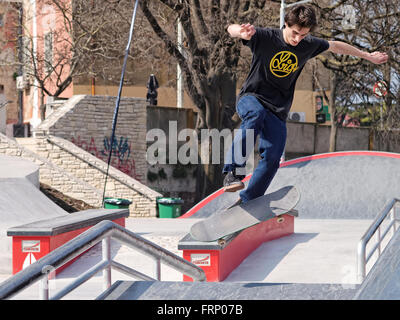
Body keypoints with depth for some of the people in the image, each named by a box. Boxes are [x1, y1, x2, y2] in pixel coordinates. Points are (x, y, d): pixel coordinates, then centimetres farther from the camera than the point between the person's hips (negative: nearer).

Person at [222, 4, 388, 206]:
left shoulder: (309, 45, 0)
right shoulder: (265, 37, -13)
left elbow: (335, 46, 19)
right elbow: (232, 29, -25)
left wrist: (367, 56, 27)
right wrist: (242, 32, -51)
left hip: (278, 110, 4)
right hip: (251, 98, -4)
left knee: (272, 157, -10)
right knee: (256, 114, -40)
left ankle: (246, 203, 4)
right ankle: (233, 172, -43)